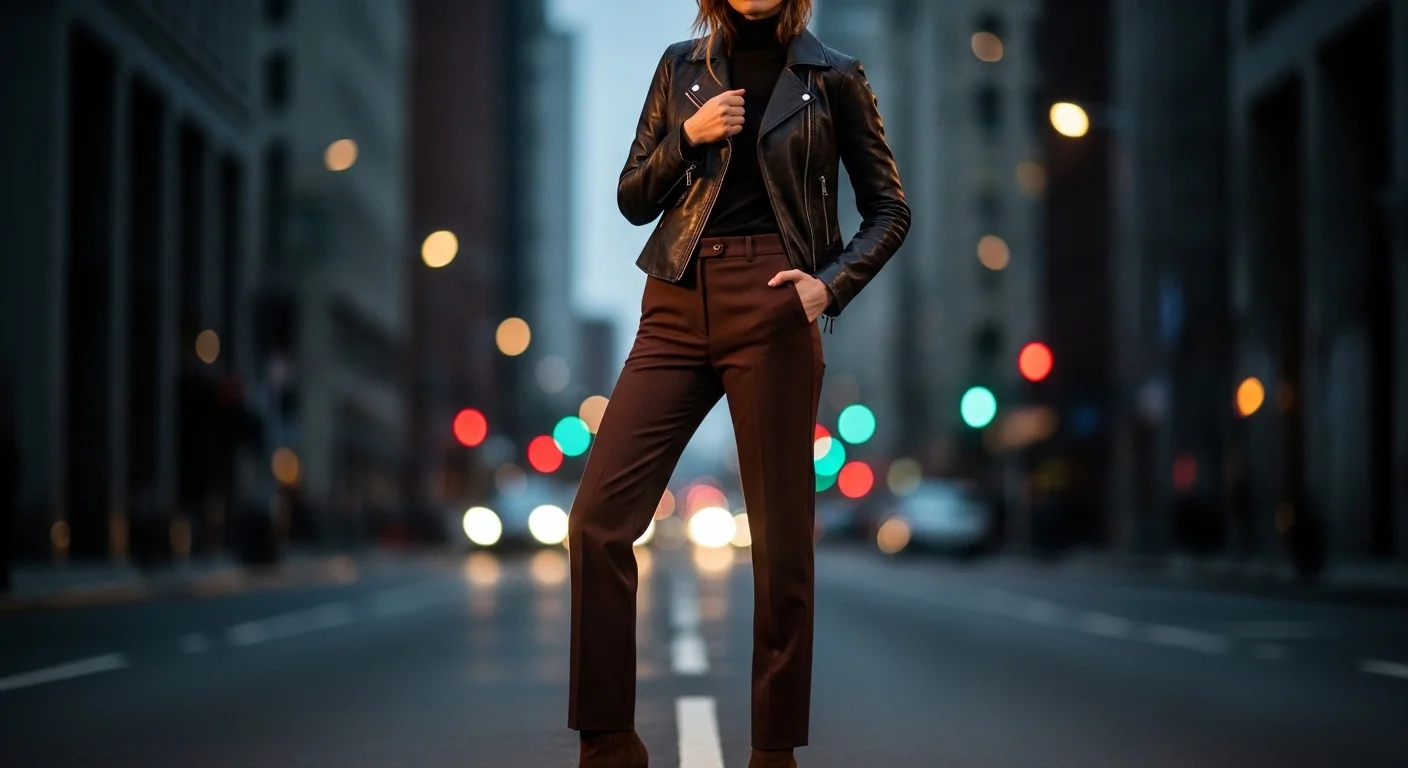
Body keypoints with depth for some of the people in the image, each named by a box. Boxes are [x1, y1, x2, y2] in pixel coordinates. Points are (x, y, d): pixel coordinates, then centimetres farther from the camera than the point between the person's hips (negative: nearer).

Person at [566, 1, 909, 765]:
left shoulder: (832, 76, 8)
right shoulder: (682, 66, 14)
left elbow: (889, 209, 10)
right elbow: (632, 199, 14)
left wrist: (832, 283, -6)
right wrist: (688, 137, -3)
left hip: (770, 307, -3)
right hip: (677, 306, 3)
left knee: (780, 536, -1)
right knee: (597, 519, -6)